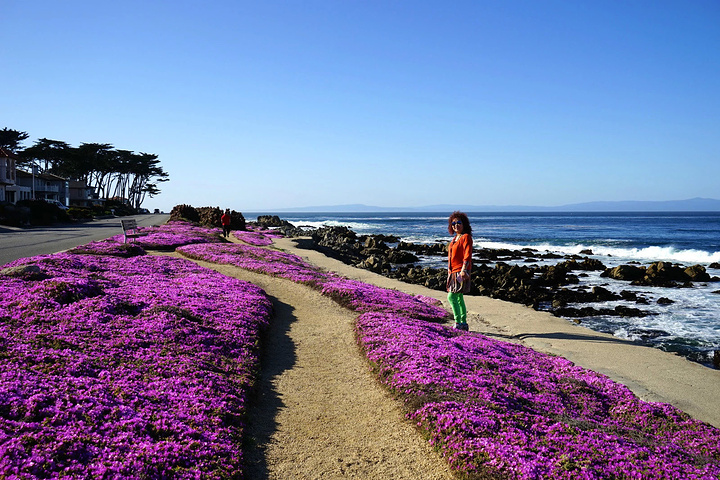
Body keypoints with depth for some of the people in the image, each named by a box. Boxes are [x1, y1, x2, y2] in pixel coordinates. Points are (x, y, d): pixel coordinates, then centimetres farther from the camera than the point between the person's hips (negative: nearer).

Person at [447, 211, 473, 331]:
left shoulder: (466, 237, -8)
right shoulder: (455, 238, 18)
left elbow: (467, 255, -17)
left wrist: (463, 269, -26)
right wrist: (449, 272, 22)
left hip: (461, 272, -9)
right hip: (453, 272, 9)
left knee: (451, 297, -14)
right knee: (459, 298, 12)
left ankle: (458, 323, -10)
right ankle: (463, 323, 18)